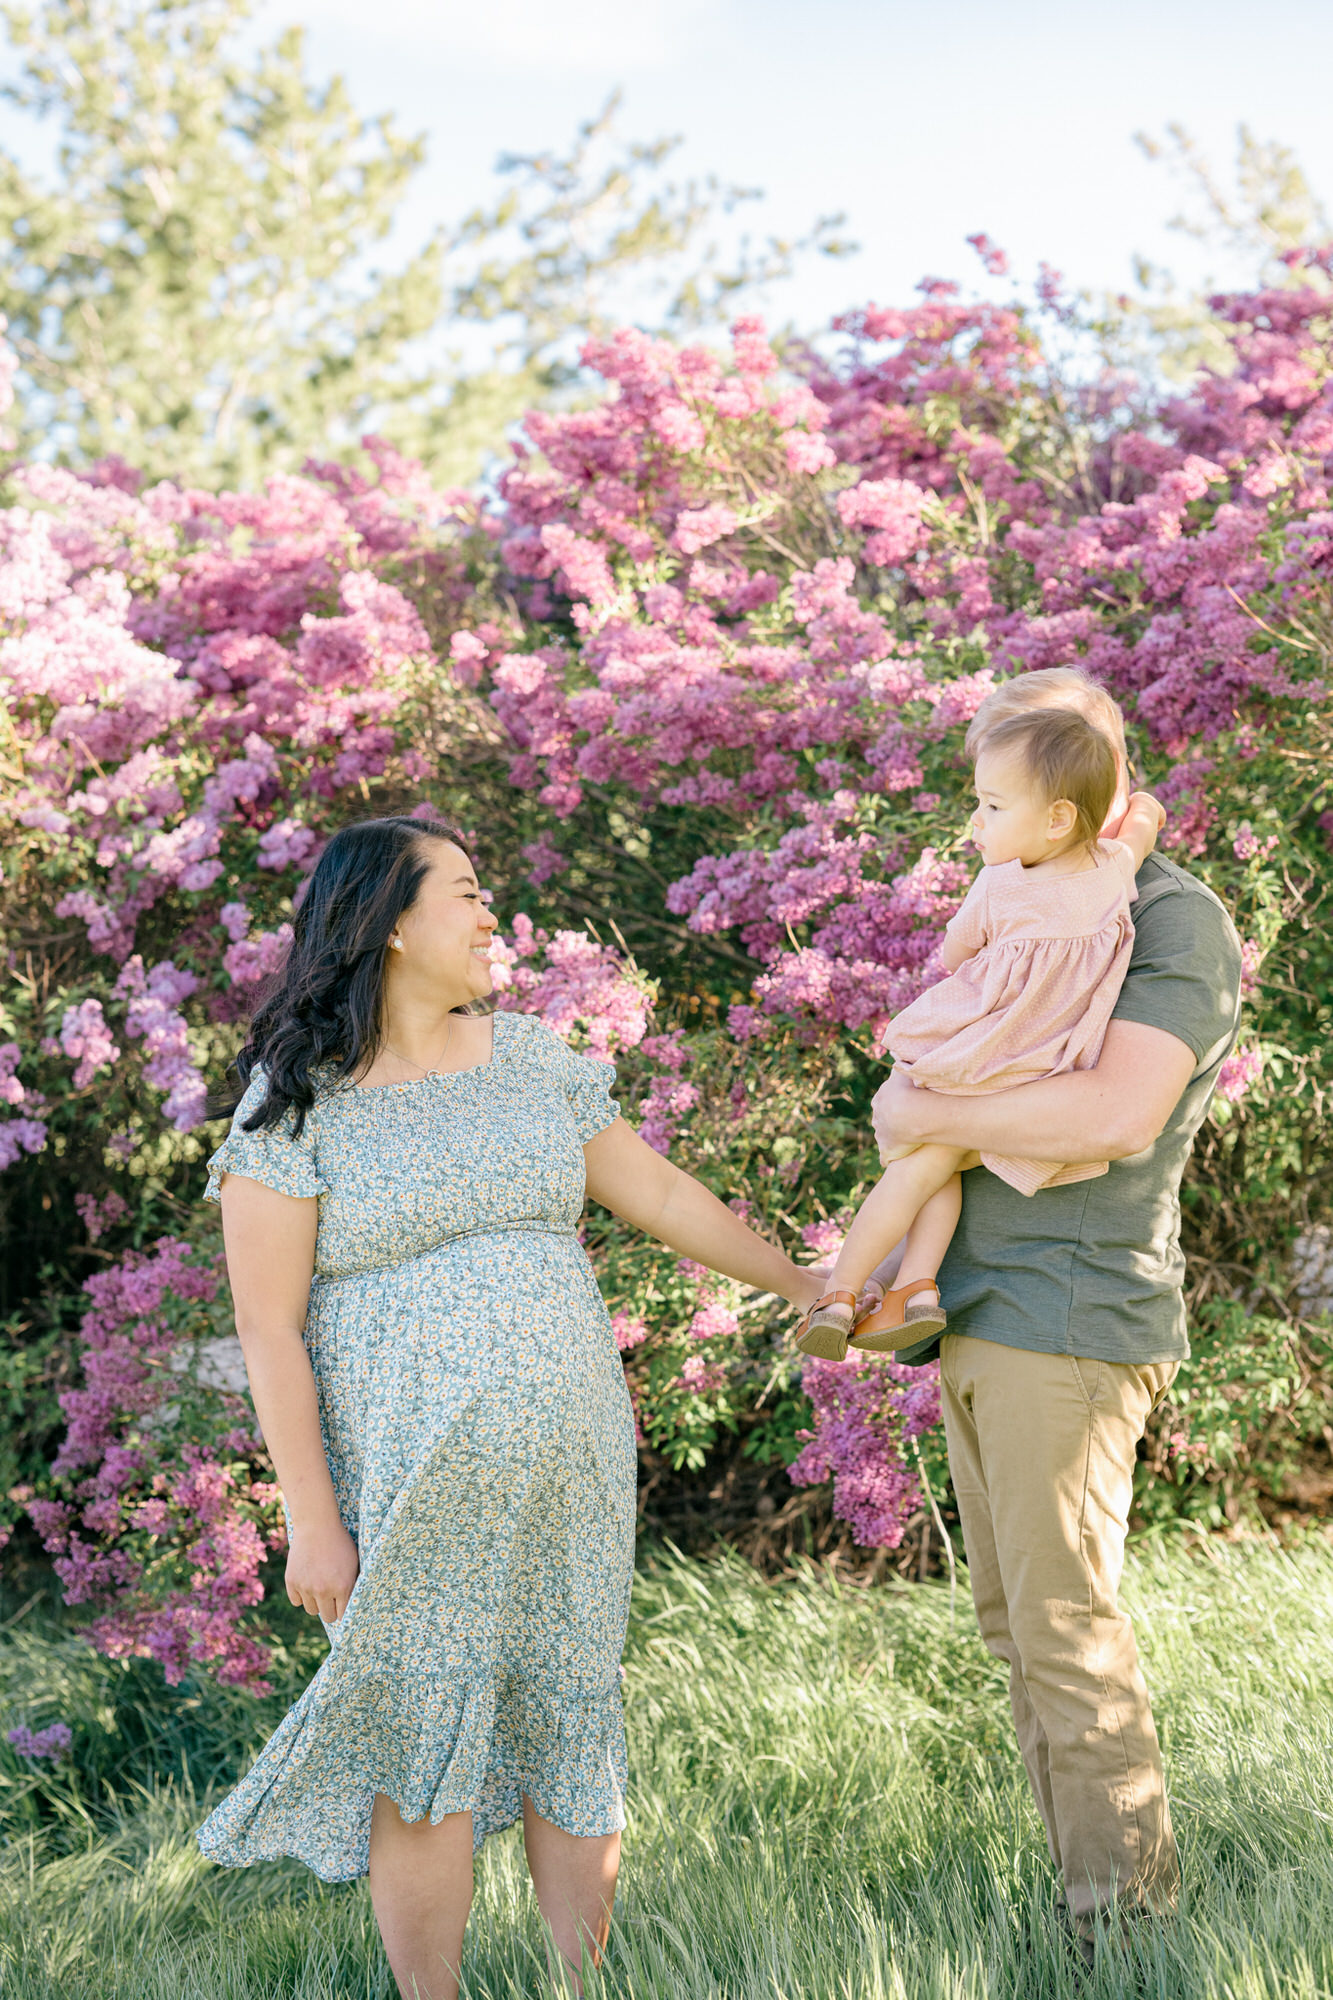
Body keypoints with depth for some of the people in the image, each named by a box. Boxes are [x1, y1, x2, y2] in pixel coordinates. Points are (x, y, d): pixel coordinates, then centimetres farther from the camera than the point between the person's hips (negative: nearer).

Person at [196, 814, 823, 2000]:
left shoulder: (529, 1058, 8)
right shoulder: (297, 1100, -6)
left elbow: (664, 1198, 16)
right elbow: (268, 1326, -8)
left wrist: (808, 1289, 18)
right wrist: (312, 1520, -11)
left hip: (573, 1469, 5)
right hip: (410, 1488, -4)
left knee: (573, 1734, 9)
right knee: (425, 1759, 0)